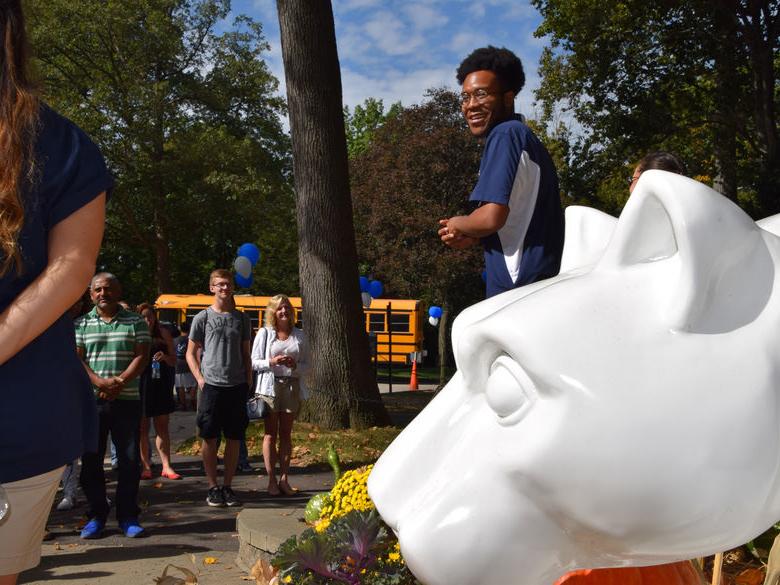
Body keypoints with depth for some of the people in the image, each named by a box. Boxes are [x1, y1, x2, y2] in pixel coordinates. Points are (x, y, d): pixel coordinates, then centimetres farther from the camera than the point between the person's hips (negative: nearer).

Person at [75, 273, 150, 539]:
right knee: (91, 459, 4)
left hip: (127, 399, -1)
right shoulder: (81, 324, 9)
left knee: (130, 459, 1)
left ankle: (127, 516, 12)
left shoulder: (135, 322, 6)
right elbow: (76, 358, 1)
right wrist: (99, 382, -16)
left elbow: (141, 357, 0)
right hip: (91, 400, 1)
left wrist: (120, 382, -15)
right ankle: (96, 515, 17)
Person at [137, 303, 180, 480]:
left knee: (162, 427, 4)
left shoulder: (163, 334, 3)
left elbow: (174, 361, 7)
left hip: (160, 386, 2)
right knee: (142, 427, 5)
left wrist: (165, 357, -13)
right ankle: (146, 466, 11)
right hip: (140, 385, -2)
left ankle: (166, 467, 7)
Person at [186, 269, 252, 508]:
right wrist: (200, 378, -6)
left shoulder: (241, 318, 12)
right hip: (211, 386, -2)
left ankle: (227, 486, 16)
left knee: (234, 439, 5)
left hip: (237, 387, 3)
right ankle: (213, 487, 12)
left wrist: (248, 382, 7)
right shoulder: (202, 317, 3)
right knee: (209, 438, 1)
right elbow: (191, 353, 7)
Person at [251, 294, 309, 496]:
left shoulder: (299, 335, 9)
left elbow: (306, 364, 11)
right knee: (270, 434, 1)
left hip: (292, 385, 3)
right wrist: (272, 362, -17)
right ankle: (271, 480, 6)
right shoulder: (264, 333, 1)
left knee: (286, 434, 7)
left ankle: (284, 479, 12)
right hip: (270, 385, -2)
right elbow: (254, 362, 0)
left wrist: (295, 365, -10)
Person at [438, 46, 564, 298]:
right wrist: (472, 236, 9)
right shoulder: (526, 138, 19)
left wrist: (456, 225, 0)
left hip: (518, 289, -10)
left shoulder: (505, 135, -10)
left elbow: (492, 216, -21)